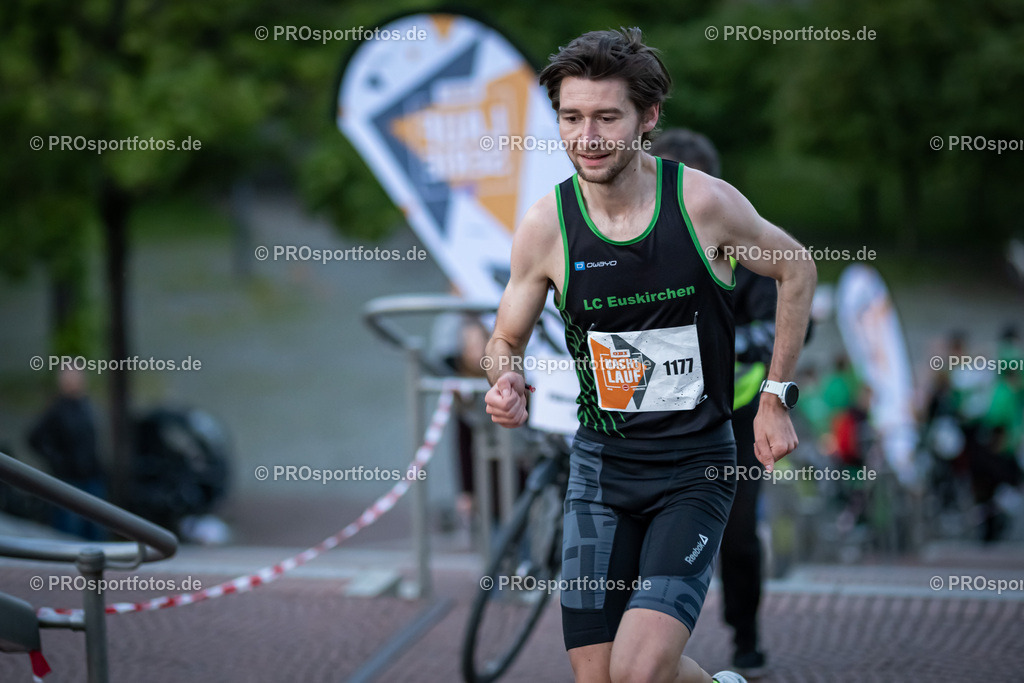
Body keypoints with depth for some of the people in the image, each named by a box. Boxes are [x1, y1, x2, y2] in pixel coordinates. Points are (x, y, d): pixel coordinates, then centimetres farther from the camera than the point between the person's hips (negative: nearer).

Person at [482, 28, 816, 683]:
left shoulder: (703, 202, -13)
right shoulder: (545, 225, -7)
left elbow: (798, 269, 6)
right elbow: (506, 340, 9)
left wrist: (776, 397, 4)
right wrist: (506, 382, -14)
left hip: (698, 465, -3)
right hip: (601, 463, 3)